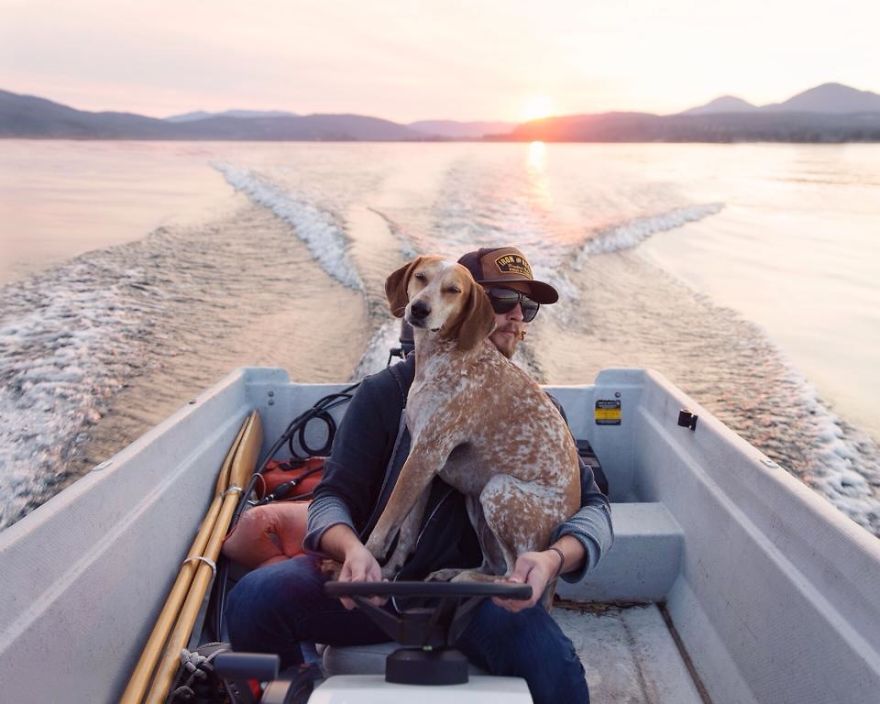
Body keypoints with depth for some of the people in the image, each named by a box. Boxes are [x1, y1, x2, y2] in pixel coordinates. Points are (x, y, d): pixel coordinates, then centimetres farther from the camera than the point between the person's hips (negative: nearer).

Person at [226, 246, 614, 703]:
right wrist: (352, 549, -28)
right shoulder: (385, 392, 0)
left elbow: (592, 505, -1)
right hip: (379, 579, 1)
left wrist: (554, 558, -25)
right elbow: (333, 497, -3)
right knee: (255, 598, -21)